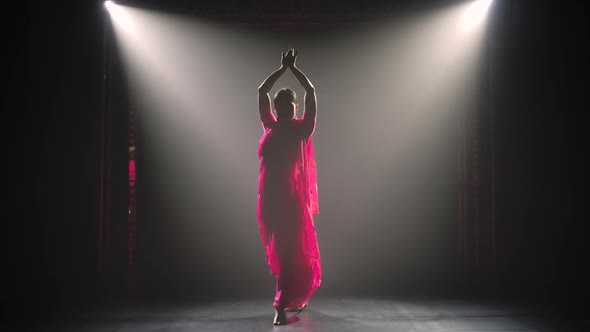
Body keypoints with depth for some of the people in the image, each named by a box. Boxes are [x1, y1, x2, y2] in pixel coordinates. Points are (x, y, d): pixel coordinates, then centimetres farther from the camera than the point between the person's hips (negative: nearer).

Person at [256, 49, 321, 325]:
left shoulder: (301, 128, 2)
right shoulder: (269, 127, 10)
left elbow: (311, 92, 1)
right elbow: (262, 91, 14)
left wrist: (293, 68, 6)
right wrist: (283, 68, 15)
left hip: (291, 196, -4)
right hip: (269, 196, 4)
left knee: (290, 250, -5)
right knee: (279, 250, 12)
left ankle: (282, 306, -6)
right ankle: (295, 298, 27)